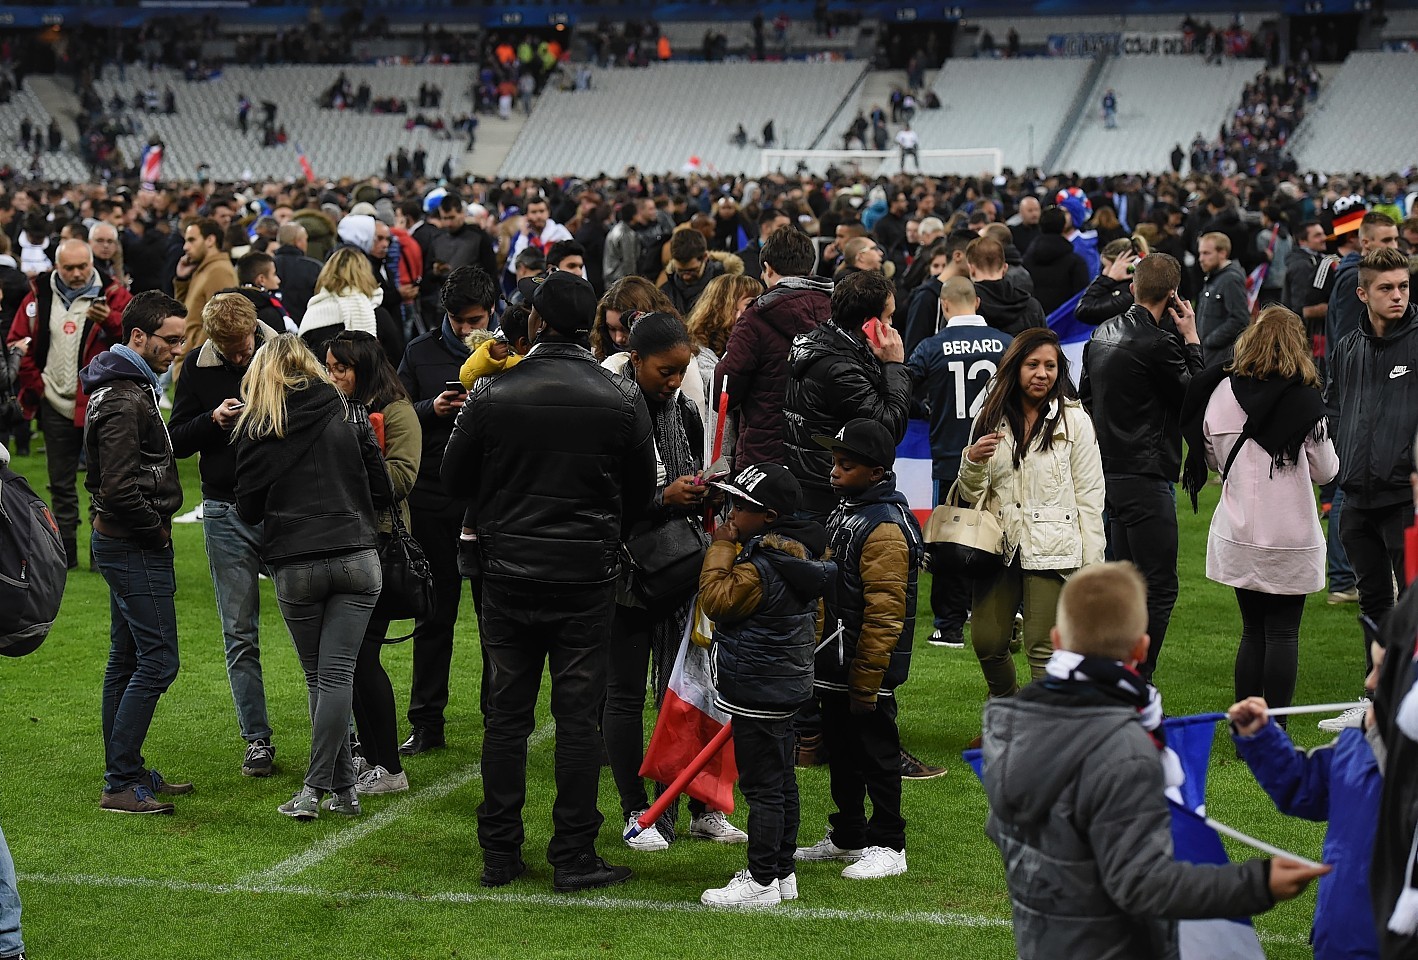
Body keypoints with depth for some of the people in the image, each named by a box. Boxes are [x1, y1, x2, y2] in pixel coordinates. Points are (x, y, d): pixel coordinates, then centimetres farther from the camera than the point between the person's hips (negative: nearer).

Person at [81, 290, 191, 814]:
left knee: (126, 660, 15)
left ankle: (126, 769, 23)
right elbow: (119, 489, -27)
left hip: (125, 543, 11)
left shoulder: (128, 387, 13)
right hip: (136, 548, -11)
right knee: (157, 661, -9)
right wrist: (157, 531, -14)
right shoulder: (124, 401, -21)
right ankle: (120, 784, -7)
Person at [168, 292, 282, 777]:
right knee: (240, 634, 5)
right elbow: (176, 441, 4)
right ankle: (257, 740, 13)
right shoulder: (199, 368, 1)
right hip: (227, 514, 2)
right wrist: (213, 420, -15)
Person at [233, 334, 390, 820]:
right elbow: (381, 490, 5)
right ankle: (317, 788, -5)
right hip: (357, 558, 1)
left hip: (295, 567, 0)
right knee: (338, 673, 0)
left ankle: (342, 787, 10)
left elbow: (248, 508, 2)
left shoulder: (256, 427, 0)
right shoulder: (349, 415, 4)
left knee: (319, 676, 11)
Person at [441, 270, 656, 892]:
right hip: (588, 578, -1)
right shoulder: (622, 401, -5)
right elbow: (642, 493, 6)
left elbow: (454, 482, 5)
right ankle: (573, 858, 6)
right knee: (579, 717, 4)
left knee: (505, 715, 9)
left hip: (508, 573, 1)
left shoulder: (492, 396, -6)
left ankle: (499, 853, 13)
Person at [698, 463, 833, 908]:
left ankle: (761, 881, 2)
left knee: (761, 786, -4)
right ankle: (783, 871, 24)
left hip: (756, 694, -10)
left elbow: (716, 599, -19)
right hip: (788, 683, 10)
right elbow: (815, 621, 18)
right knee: (782, 782, 16)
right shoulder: (804, 554, 8)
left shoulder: (759, 567, -24)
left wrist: (720, 549, -13)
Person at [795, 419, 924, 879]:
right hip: (835, 667, 10)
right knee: (841, 751, 18)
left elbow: (884, 615, -23)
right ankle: (847, 836, 30)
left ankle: (887, 845, 11)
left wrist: (865, 682, -22)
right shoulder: (848, 512, 12)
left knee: (875, 753, 1)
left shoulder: (885, 528, -20)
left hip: (868, 669, -10)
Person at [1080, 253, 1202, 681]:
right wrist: (1191, 339, -2)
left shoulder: (1102, 334, 9)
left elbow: (1085, 395, 19)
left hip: (1110, 474, 9)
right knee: (1159, 588, -5)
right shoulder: (1157, 344, -17)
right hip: (1146, 479, -9)